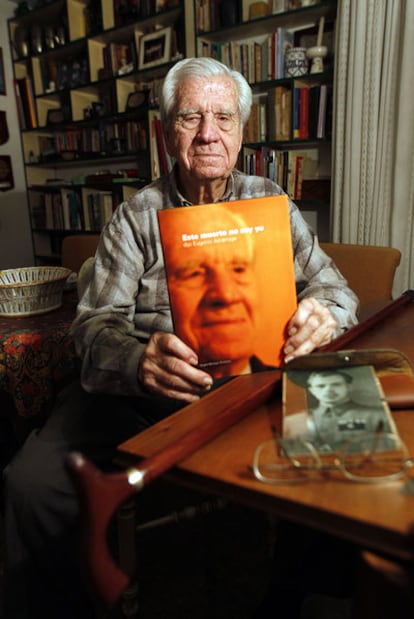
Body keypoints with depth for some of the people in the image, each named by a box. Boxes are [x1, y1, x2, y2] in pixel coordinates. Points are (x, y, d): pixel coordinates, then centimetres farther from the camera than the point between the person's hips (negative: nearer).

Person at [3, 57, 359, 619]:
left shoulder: (268, 200, 10)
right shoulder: (137, 216, 5)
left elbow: (331, 284, 7)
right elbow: (96, 322, -4)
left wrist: (322, 313, -19)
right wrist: (138, 362, -28)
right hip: (136, 393, 0)